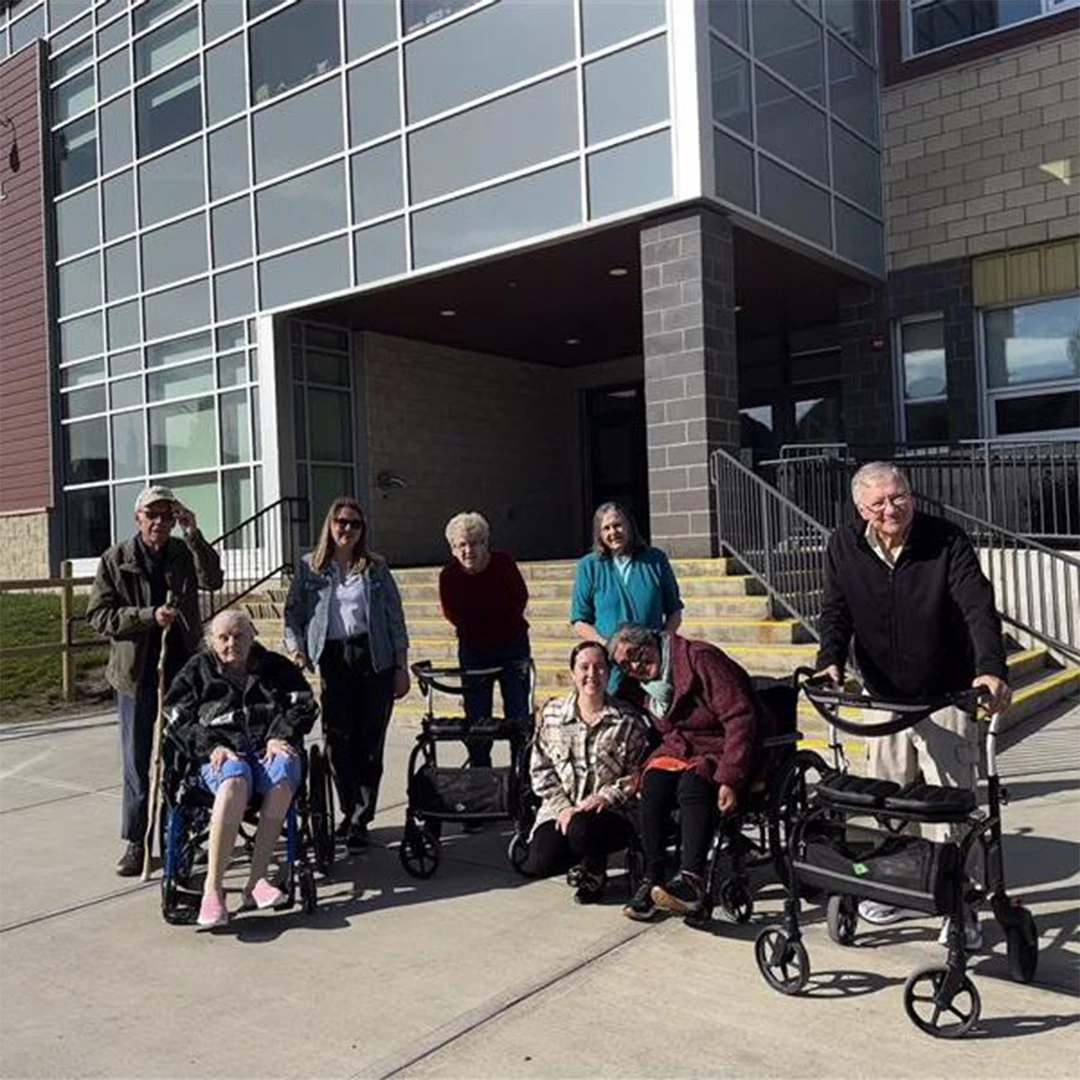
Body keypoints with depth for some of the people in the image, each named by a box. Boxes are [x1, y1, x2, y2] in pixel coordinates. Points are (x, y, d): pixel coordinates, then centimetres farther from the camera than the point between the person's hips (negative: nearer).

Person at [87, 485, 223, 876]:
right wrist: (149, 616, -17)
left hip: (183, 669, 1)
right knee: (137, 761, 5)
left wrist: (193, 534, -25)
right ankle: (136, 842, 15)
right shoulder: (115, 560, 0)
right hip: (137, 672, -1)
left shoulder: (186, 553, 3)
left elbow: (213, 581, -16)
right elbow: (98, 615, -5)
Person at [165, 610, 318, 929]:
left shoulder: (275, 667, 20)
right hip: (223, 753, -1)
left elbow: (304, 704, 12)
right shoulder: (198, 670, 18)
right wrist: (210, 748, -9)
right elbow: (178, 719, 8)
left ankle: (256, 880, -34)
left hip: (270, 748, 1)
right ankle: (212, 888, -40)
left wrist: (279, 736, -6)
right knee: (234, 781, -39)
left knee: (282, 779, -36)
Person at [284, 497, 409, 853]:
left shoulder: (376, 568, 9)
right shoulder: (309, 567, 9)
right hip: (332, 660, 0)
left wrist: (401, 669, 3)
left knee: (369, 742, -1)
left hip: (374, 659, 0)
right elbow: (293, 615, 8)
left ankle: (359, 820, 6)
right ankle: (351, 813, 18)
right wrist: (297, 651, -8)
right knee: (338, 741, 1)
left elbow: (395, 620, 8)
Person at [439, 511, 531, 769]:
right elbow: (452, 614, 0)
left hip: (511, 644, -1)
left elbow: (520, 599, -3)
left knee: (519, 714, -2)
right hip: (473, 649, 1)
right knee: (476, 717, 5)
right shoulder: (449, 575, -12)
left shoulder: (503, 563, -14)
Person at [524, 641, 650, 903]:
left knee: (581, 830, -36)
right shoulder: (552, 713, 5)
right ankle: (586, 856, 14)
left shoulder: (629, 721, -1)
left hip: (610, 812, -2)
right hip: (561, 810, 3)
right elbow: (541, 768, 5)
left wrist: (606, 797, -16)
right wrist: (562, 806, -7)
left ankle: (595, 870, 2)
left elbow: (638, 773, -2)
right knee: (540, 864, -22)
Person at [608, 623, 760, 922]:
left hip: (722, 750, -6)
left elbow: (740, 717, -21)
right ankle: (652, 877, -21)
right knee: (654, 784, -25)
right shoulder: (638, 688, 9)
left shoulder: (700, 659, -16)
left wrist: (730, 778, -28)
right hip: (678, 748, 6)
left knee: (694, 783, -35)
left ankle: (691, 880, -39)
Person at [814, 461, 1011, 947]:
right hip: (884, 698, 3)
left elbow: (979, 606, -22)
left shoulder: (948, 541, -13)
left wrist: (991, 668, -38)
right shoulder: (844, 547, -4)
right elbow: (836, 612, -5)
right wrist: (831, 662, -24)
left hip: (946, 698, -3)